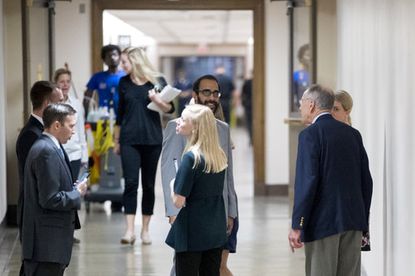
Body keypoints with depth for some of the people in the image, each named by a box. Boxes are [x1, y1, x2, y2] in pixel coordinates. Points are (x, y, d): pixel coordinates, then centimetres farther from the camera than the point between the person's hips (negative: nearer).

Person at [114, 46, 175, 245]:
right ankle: (129, 230, -15)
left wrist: (158, 100, -19)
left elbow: (170, 109, 1)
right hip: (129, 140, 1)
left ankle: (145, 229, 15)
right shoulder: (124, 83, 7)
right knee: (130, 182, -10)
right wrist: (116, 140, 16)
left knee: (148, 184, 6)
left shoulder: (157, 81, 0)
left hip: (152, 139, -1)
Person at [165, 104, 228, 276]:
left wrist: (173, 185, 1)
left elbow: (178, 201, -17)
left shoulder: (191, 157, -18)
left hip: (192, 232, -7)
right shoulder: (220, 155, 3)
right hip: (216, 231, 7)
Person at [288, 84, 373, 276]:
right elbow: (366, 181, 12)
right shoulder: (353, 134, 11)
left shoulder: (310, 134, -8)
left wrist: (297, 226, -13)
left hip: (323, 222, -6)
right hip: (353, 222, 6)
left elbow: (307, 180, -16)